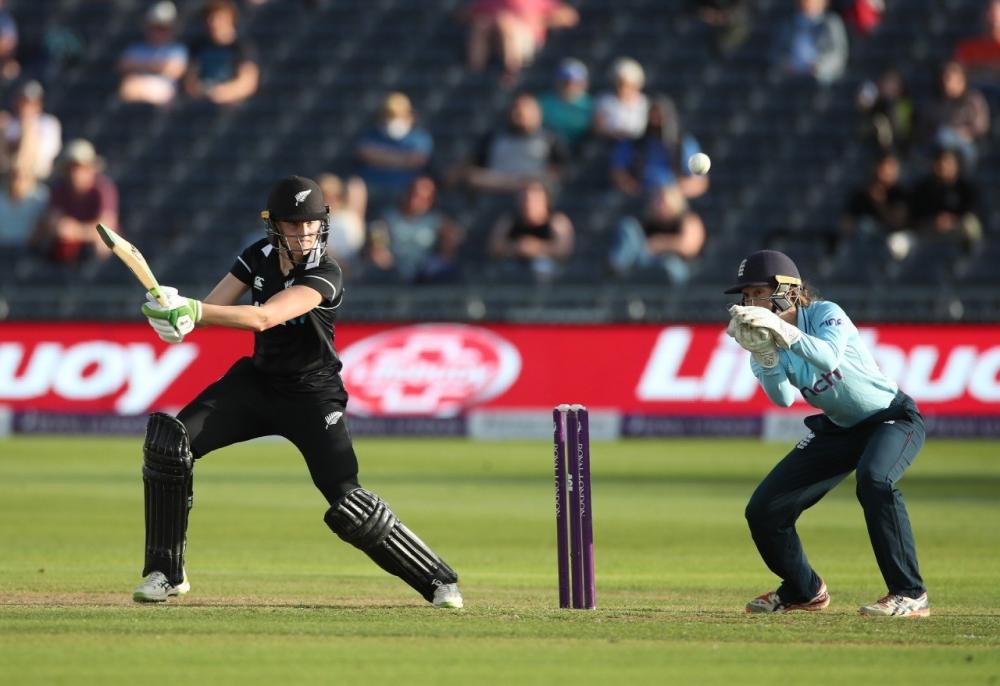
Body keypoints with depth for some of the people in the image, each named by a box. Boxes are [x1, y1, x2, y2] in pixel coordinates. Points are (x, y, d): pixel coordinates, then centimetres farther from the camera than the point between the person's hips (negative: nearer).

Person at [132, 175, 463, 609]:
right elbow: (210, 309, -9)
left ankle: (438, 579, 2)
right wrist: (174, 312, -33)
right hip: (257, 381, 5)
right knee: (169, 442, -13)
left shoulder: (325, 275, -23)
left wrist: (192, 311, -46)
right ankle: (166, 573, -1)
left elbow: (264, 318, -36)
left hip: (312, 397, -5)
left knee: (348, 505, -18)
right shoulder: (260, 256, -4)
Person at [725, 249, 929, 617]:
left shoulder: (825, 314, -18)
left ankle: (910, 595, -31)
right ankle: (805, 591, 28)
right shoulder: (767, 341, -3)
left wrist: (781, 330, -50)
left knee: (874, 480, -39)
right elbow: (783, 398, -20)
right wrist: (763, 354, -35)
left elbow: (828, 358, -39)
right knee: (763, 511, 1)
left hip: (893, 417, -7)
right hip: (838, 431, 7)